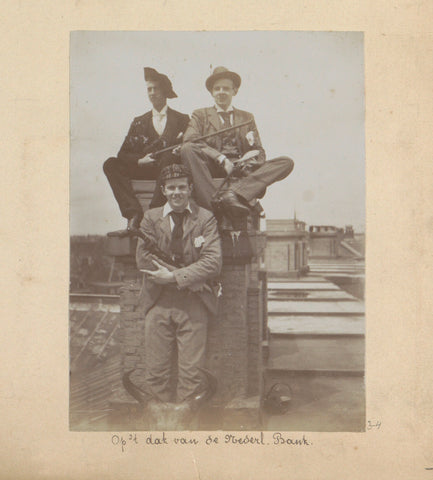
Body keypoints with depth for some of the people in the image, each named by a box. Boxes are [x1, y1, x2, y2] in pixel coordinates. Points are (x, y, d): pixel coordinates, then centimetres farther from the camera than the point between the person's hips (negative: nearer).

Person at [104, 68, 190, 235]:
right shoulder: (139, 122, 21)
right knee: (111, 164, -19)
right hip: (144, 169, 3)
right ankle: (134, 216, -36)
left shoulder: (182, 119, 16)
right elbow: (123, 154, 11)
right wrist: (140, 160, -9)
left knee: (168, 156, -37)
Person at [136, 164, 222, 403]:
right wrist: (189, 280, -9)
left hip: (194, 303, -1)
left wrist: (174, 277, -13)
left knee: (191, 373, 0)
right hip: (158, 302, 1)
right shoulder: (150, 217, 9)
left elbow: (213, 263, -6)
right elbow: (143, 260, -3)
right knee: (156, 371, 3)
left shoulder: (206, 219, 4)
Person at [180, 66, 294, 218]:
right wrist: (221, 158, -16)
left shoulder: (247, 118, 26)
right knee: (187, 149, -31)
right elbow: (190, 140, -3)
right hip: (212, 168, -2)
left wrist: (251, 158, -7)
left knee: (286, 162, -20)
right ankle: (213, 203, -40)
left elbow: (259, 152, 19)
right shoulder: (200, 115, 18)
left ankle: (235, 194, -40)